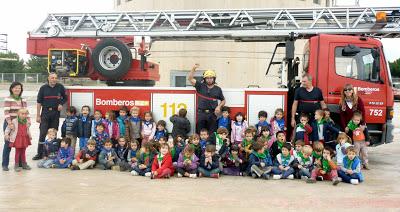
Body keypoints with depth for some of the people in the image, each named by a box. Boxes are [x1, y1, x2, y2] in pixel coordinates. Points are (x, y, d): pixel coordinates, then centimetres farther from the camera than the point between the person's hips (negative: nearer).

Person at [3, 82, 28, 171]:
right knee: (8, 144, 1)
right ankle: (5, 164, 12)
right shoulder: (8, 99, -4)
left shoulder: (23, 100, 9)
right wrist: (10, 123, -25)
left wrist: (28, 122, -8)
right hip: (9, 124, -4)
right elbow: (6, 112, -14)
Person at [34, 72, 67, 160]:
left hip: (56, 112, 2)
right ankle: (40, 153, 0)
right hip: (45, 112, -1)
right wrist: (38, 115, -4)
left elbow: (65, 98, 16)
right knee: (43, 133, -4)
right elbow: (39, 102, 0)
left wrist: (61, 104, -4)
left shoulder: (60, 87, 2)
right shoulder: (43, 88, -2)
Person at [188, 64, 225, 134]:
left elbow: (223, 100, 16)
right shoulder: (200, 86, 6)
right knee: (199, 132, 2)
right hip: (201, 113, 0)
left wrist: (219, 106, -2)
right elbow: (190, 79, -2)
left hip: (212, 113, 0)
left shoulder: (217, 89, 8)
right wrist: (194, 68, -11)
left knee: (212, 133, 0)